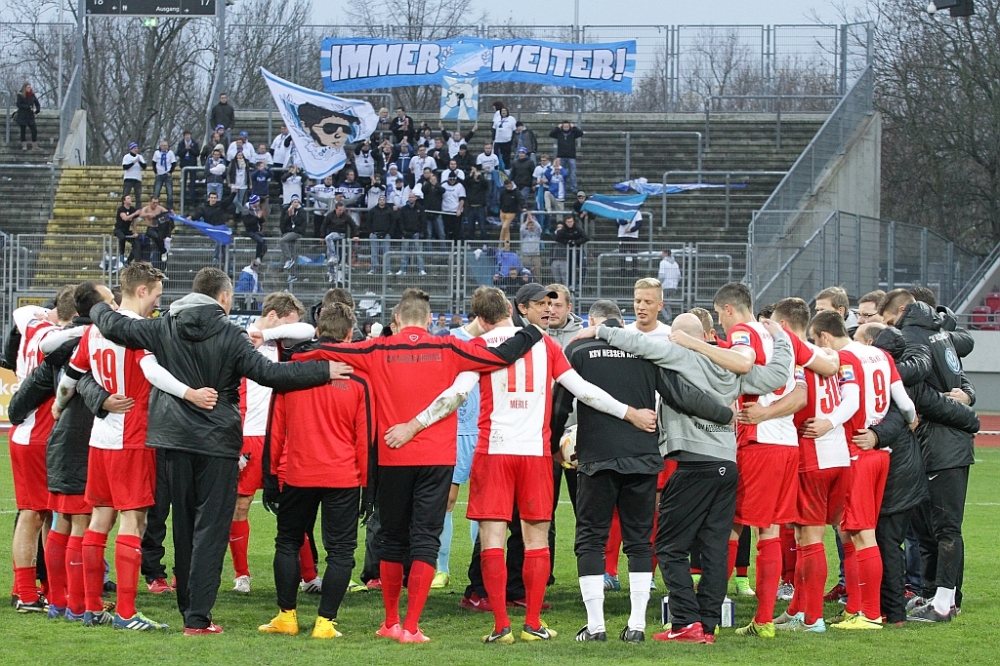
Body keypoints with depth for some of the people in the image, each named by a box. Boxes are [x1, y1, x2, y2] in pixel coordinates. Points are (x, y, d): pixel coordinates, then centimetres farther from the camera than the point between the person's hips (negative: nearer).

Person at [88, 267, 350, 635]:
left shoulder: (164, 328, 2)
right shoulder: (230, 336, -9)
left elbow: (113, 326, 4)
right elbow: (269, 373, -17)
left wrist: (98, 309, 28)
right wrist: (325, 371, -12)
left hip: (175, 440, 4)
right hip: (216, 442, -4)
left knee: (183, 527, 15)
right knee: (210, 530, -2)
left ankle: (189, 609, 21)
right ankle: (197, 618, -7)